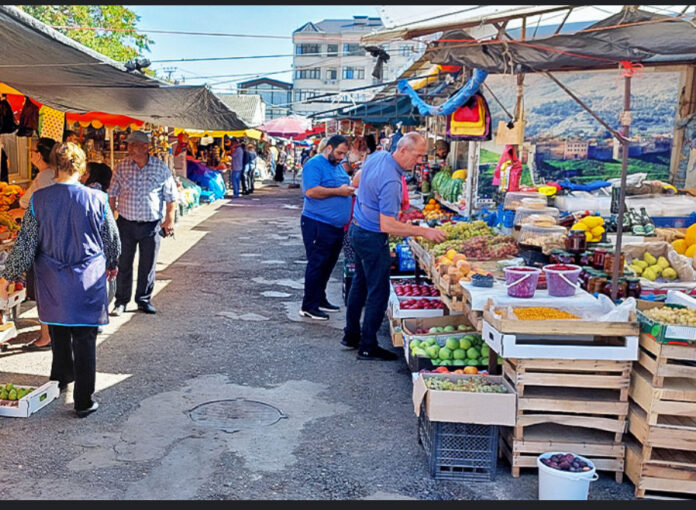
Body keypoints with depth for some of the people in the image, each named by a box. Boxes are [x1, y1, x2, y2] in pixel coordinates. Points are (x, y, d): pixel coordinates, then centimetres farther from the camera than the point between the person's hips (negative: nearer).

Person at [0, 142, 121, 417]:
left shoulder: (39, 199, -8)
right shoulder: (97, 199, -11)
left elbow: (25, 243, -5)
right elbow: (112, 239, 1)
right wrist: (111, 265, 21)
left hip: (53, 283, 2)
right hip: (88, 282, -2)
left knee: (59, 332, 23)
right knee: (84, 339, 5)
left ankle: (61, 378, 44)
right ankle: (83, 402, 11)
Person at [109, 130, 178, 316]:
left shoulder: (161, 168, -2)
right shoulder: (121, 167, 1)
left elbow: (170, 196, 5)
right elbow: (112, 195, 9)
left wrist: (169, 219, -2)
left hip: (151, 225, 0)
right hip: (125, 224, 1)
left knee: (148, 265, 8)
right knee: (123, 264, 6)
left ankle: (144, 300, 23)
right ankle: (121, 301, 18)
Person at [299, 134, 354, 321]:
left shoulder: (338, 166, 18)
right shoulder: (314, 164, -11)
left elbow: (343, 187, 31)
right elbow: (311, 191, -23)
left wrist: (350, 189, 8)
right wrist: (338, 191, -19)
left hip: (336, 226, 9)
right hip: (318, 225, -9)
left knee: (328, 264, 15)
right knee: (317, 265, -4)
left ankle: (320, 300, 27)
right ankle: (309, 306, 4)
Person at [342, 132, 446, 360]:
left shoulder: (376, 156, 0)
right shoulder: (391, 181, -29)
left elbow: (357, 180, 20)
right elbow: (387, 225, -32)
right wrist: (424, 232, -31)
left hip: (357, 229, 10)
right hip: (372, 238, -10)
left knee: (360, 283, 20)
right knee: (378, 292, 0)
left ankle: (351, 335, 31)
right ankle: (368, 347, 7)